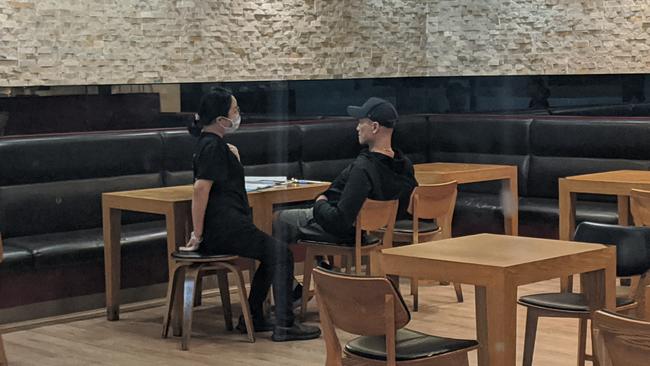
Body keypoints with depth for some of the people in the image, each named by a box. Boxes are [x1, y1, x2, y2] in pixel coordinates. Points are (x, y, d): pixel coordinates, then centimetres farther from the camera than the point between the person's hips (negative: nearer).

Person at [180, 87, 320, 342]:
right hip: (224, 227, -10)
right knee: (281, 254, -7)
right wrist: (197, 235, -23)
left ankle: (252, 319, 20)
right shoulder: (212, 146, -15)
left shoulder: (212, 143, 17)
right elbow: (200, 189, -25)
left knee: (273, 254, 18)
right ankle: (284, 326, -8)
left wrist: (233, 157, 20)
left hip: (226, 224, 10)